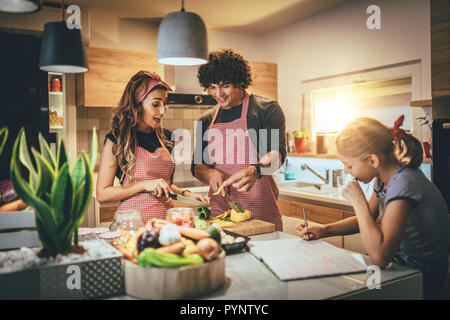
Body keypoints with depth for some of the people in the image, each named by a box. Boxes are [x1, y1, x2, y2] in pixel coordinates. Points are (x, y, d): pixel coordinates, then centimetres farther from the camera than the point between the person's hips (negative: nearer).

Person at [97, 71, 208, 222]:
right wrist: (144, 185, -12)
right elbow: (102, 194, -5)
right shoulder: (116, 141, -3)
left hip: (166, 218, 4)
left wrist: (187, 194, 8)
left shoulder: (165, 137, 12)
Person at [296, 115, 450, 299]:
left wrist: (358, 200, -29)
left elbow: (379, 256, -37)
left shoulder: (403, 184, -29)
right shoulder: (384, 178, -2)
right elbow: (366, 220, 13)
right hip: (402, 260, 8)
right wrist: (323, 230, 0)